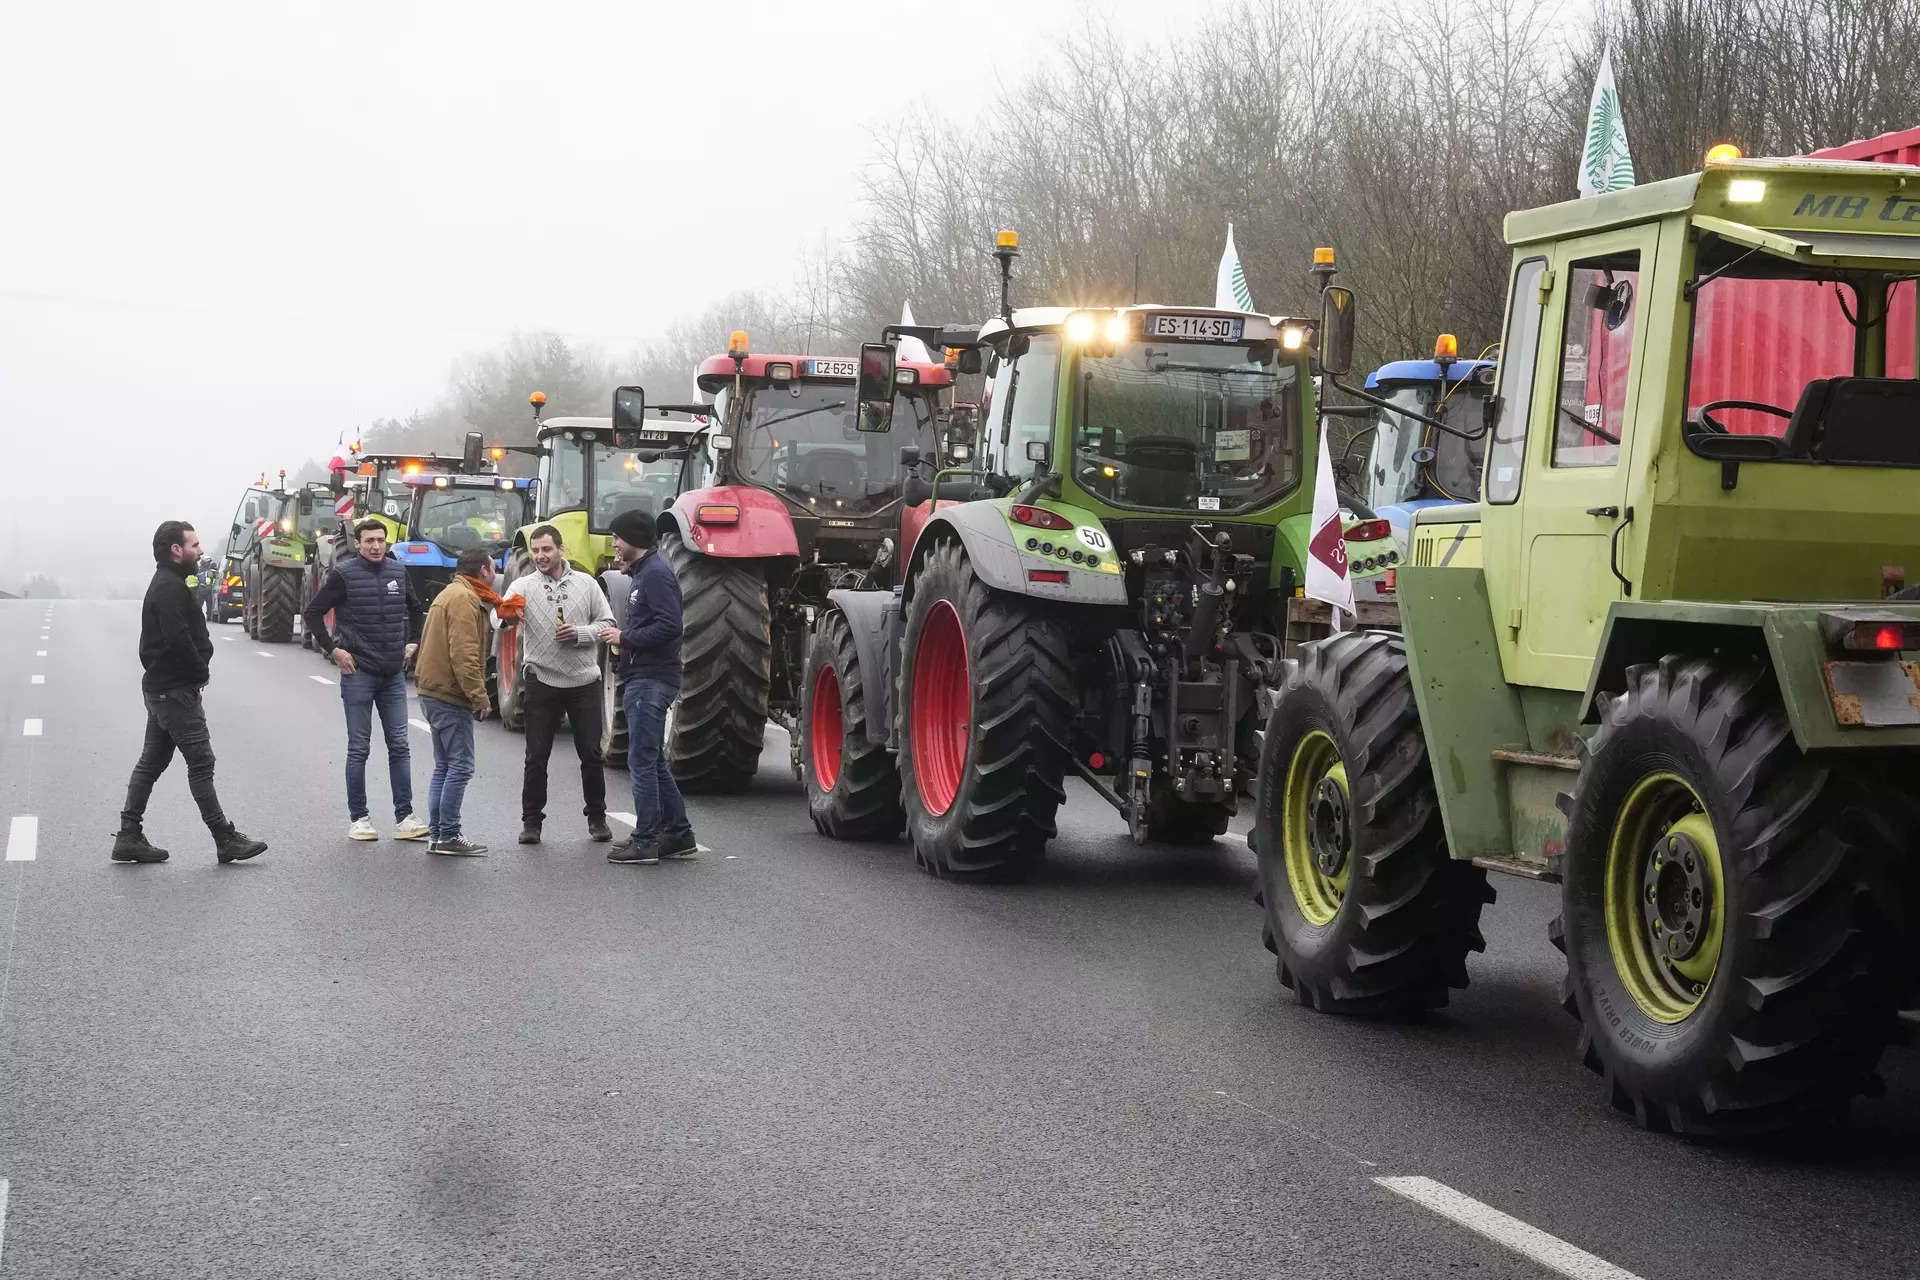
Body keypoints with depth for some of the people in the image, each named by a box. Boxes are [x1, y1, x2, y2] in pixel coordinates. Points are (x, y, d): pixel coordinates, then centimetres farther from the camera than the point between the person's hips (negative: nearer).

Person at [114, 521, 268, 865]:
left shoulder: (166, 584, 17)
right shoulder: (170, 588, -17)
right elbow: (179, 639, -26)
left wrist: (197, 671, 7)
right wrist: (201, 672, -12)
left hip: (159, 686, 11)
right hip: (177, 690, -11)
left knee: (151, 762, 12)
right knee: (201, 762, -6)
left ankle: (129, 837, 14)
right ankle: (225, 839, -3)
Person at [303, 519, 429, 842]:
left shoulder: (398, 572, 7)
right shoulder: (344, 574, -7)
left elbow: (415, 609, 24)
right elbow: (313, 612, -4)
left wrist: (413, 642, 14)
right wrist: (332, 649, -8)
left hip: (394, 674, 4)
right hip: (358, 673, -4)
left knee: (399, 747, 4)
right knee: (359, 749, 3)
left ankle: (404, 817, 6)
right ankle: (358, 818, 10)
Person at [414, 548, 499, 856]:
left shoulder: (450, 594, 20)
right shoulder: (464, 600, -15)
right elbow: (464, 654, -22)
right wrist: (479, 696, -21)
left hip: (434, 692, 11)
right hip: (451, 695, -11)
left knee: (444, 767, 14)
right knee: (460, 767, -7)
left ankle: (436, 833, 15)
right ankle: (449, 836, -7)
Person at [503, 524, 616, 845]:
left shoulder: (586, 584, 3)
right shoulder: (523, 586, -1)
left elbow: (607, 623, 5)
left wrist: (580, 634, -13)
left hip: (584, 682, 1)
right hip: (541, 682, -1)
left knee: (591, 753, 7)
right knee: (536, 756, 3)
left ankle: (597, 816, 20)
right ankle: (531, 820, 12)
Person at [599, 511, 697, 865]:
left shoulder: (656, 574, -14)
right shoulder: (641, 573, 19)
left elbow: (669, 626, -24)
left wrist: (625, 638, -16)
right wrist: (622, 636, 8)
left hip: (651, 680, -11)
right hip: (642, 678, 11)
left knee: (642, 761, -7)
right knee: (653, 761, 14)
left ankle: (645, 842, -4)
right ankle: (678, 835, 19)